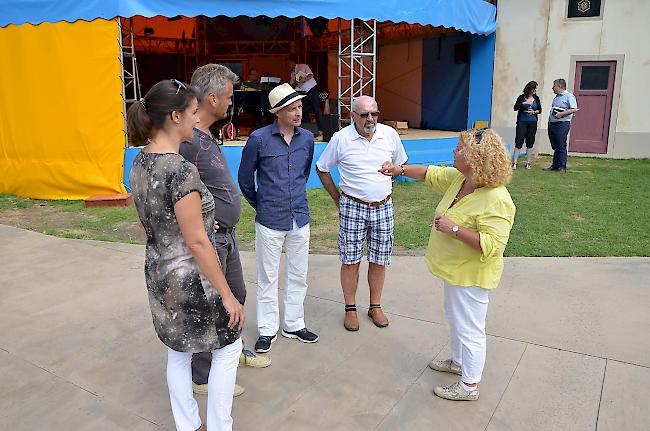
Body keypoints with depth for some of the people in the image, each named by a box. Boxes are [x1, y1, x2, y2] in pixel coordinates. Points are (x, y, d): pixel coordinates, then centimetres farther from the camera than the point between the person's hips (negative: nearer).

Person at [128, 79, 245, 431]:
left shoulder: (141, 162, 1)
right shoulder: (181, 170, -26)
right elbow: (197, 242, -24)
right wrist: (227, 296, -16)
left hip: (157, 273, 8)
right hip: (190, 280, -8)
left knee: (178, 353, 22)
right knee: (228, 348, 14)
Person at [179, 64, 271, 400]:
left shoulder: (207, 136, 9)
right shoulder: (187, 141, -23)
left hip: (226, 234, 10)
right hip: (207, 239, -10)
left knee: (236, 296, 23)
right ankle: (202, 377, 25)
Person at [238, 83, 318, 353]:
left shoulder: (307, 138, 2)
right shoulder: (259, 139, -10)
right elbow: (245, 178, 2)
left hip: (300, 219, 4)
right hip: (270, 221, -4)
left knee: (298, 275, 13)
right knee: (267, 278, 8)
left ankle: (293, 325, 30)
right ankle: (268, 329, 23)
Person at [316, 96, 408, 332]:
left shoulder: (390, 134, -1)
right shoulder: (341, 138, -8)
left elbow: (400, 164, 16)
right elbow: (322, 169, 4)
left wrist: (384, 190, 13)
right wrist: (337, 198, 4)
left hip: (383, 207, 2)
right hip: (352, 208, -2)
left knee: (379, 260, 10)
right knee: (350, 260, 4)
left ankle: (375, 306, 27)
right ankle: (350, 309, 20)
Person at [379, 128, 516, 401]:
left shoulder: (495, 200, -29)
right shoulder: (458, 179, -3)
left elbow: (492, 245, -34)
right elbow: (431, 174, 14)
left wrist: (454, 228, -33)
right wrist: (400, 170, 6)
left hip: (470, 276, -10)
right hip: (455, 270, 10)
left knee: (469, 329, 6)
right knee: (455, 318, 27)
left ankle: (469, 386, 24)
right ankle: (459, 362, 49)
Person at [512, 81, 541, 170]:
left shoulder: (536, 99, 9)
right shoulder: (522, 97, 1)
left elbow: (539, 110, 12)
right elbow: (515, 108, -7)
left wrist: (534, 112, -7)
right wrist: (523, 103, -21)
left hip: (532, 123, 3)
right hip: (522, 122, -3)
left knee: (530, 143, 4)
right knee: (519, 142, -7)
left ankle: (528, 163, 9)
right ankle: (514, 163, -6)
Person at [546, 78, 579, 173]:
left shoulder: (569, 96, -5)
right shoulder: (556, 97, 20)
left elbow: (574, 109, -15)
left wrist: (561, 114, -19)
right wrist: (549, 122, 12)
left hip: (562, 124, -8)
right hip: (552, 124, 8)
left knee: (561, 146, -6)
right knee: (555, 146, 10)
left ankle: (562, 167, -3)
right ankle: (555, 165, 15)